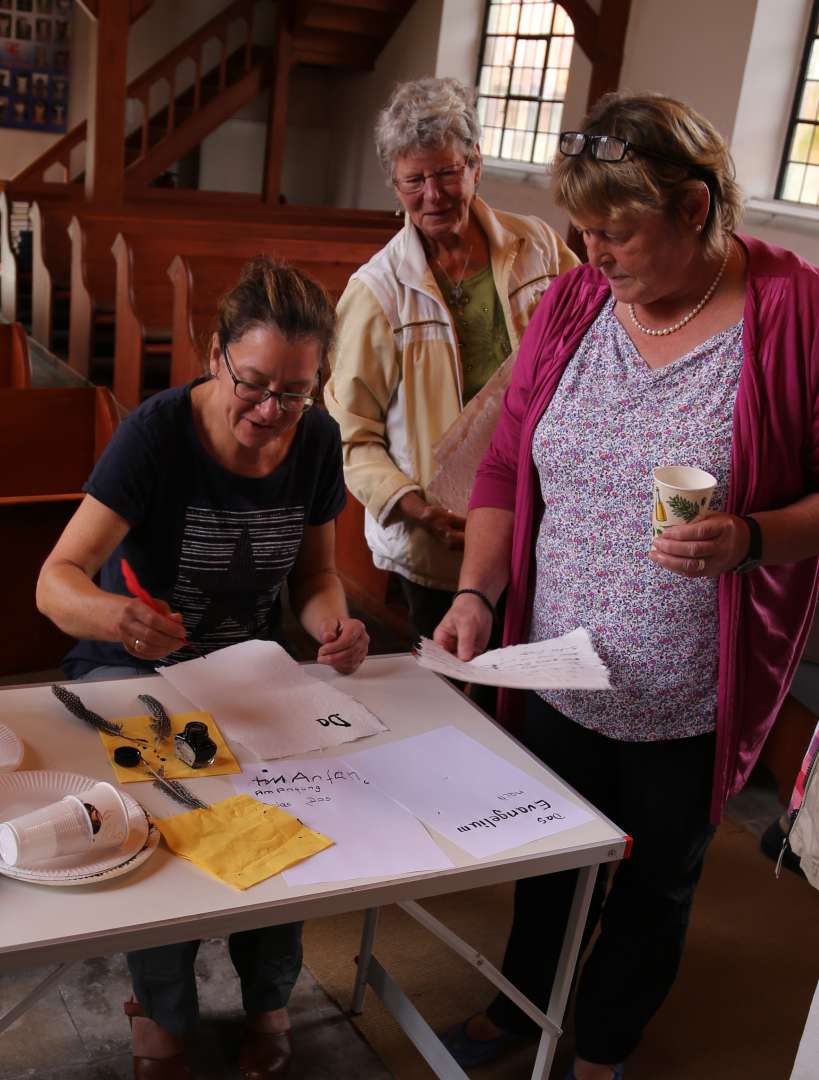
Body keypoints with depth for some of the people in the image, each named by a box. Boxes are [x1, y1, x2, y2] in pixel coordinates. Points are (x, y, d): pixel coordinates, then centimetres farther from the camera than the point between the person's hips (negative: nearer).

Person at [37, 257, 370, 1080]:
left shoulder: (315, 440, -8)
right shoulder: (158, 432, -22)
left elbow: (315, 576, 4)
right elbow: (56, 580, -28)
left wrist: (333, 624, -19)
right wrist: (110, 614, -51)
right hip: (131, 672, -3)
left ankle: (267, 997, 9)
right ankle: (162, 1012, 5)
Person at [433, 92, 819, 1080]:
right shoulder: (571, 304, -2)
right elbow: (506, 465, 3)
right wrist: (476, 593, -8)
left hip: (692, 702, -3)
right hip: (559, 674, 3)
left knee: (655, 886, 21)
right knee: (550, 863, 25)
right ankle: (520, 999, 54)